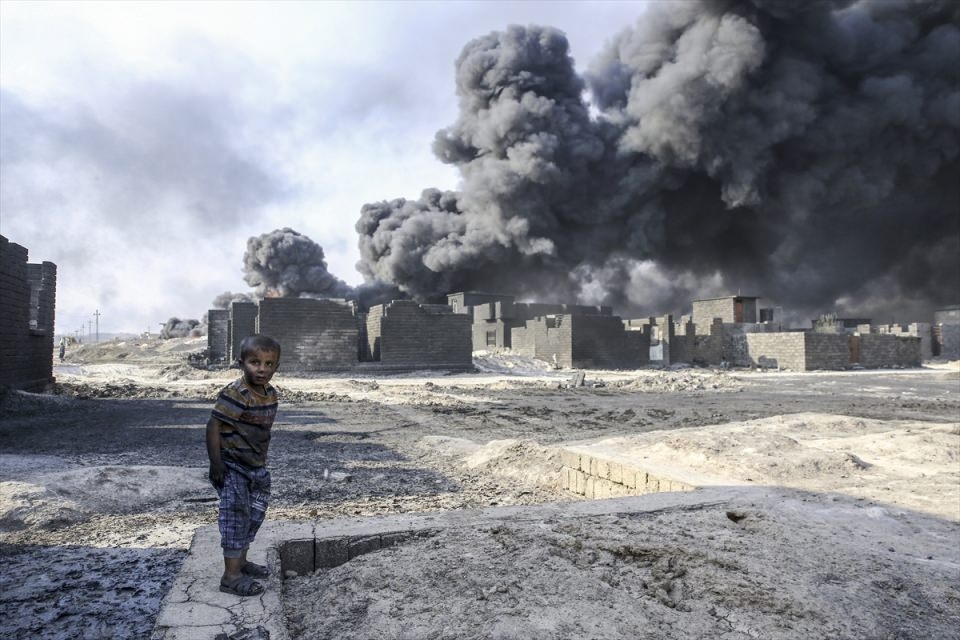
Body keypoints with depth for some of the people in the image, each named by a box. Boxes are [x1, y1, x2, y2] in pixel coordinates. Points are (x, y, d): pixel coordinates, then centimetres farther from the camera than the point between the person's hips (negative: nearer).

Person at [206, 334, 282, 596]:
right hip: (232, 468, -8)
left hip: (255, 466, 8)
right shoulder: (234, 394, -23)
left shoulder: (270, 393, 2)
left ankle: (241, 560, 36)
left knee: (255, 515, 18)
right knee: (236, 517, -2)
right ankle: (231, 575, 9)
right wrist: (216, 462, -20)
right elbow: (213, 425, -21)